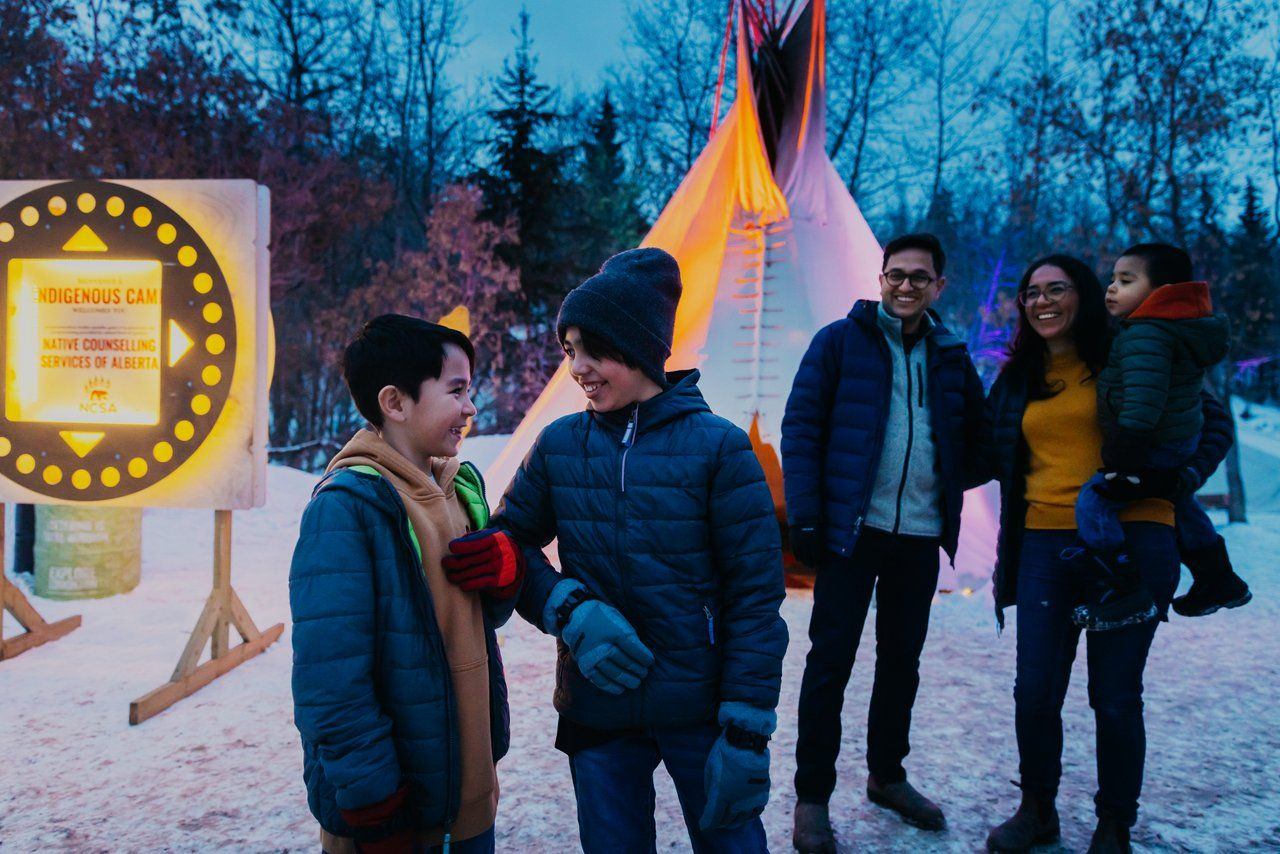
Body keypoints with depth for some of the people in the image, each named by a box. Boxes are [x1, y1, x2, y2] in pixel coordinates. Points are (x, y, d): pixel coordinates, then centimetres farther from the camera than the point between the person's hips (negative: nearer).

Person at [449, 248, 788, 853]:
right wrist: (571, 611, -14)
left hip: (700, 709, -2)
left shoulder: (717, 446, -11)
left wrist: (746, 730, -12)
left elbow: (756, 595, -9)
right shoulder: (559, 445, -2)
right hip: (597, 709, 2)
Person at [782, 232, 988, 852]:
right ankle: (812, 796, 14)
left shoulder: (951, 356, 10)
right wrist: (804, 516, -12)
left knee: (901, 658, 15)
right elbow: (801, 428, -7)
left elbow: (976, 436, 21)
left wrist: (948, 482, 5)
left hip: (921, 535, 5)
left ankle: (887, 775, 33)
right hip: (852, 529, -4)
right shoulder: (841, 341, -3)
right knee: (831, 660, 1)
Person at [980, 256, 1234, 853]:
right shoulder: (1016, 379, 14)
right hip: (1045, 544, 3)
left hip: (1130, 540, -3)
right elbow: (994, 459, 22)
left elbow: (1212, 421, 8)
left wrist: (1185, 478, -5)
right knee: (1035, 693, 2)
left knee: (1115, 697, 3)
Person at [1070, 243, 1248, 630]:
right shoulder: (1181, 328, 10)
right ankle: (1218, 580, 46)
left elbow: (1142, 402, -32)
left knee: (1093, 500, -16)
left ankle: (1123, 594, -16)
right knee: (1179, 503, 31)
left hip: (1156, 453, -11)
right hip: (1182, 446, 11)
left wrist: (1121, 462, -29)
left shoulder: (1145, 335, -24)